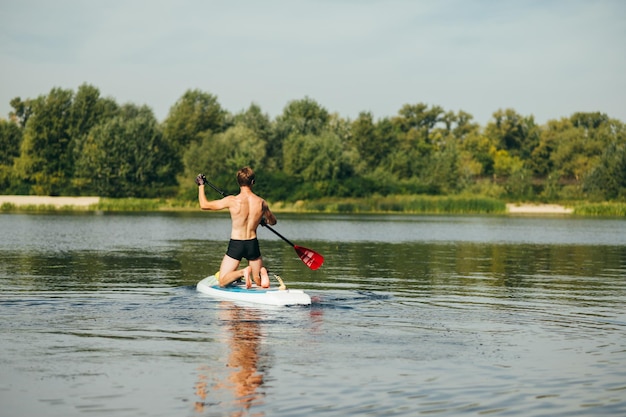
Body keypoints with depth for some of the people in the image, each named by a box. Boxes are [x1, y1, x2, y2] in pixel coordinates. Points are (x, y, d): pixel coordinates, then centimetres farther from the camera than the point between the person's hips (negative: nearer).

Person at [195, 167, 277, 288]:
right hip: (253, 244, 3)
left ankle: (243, 272, -20)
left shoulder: (232, 201, -15)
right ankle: (262, 272, -17)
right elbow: (272, 222, 13)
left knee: (222, 282, 7)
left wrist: (201, 185, 9)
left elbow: (204, 205, -6)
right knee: (260, 282, 17)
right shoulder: (261, 203, -6)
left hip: (235, 245, -2)